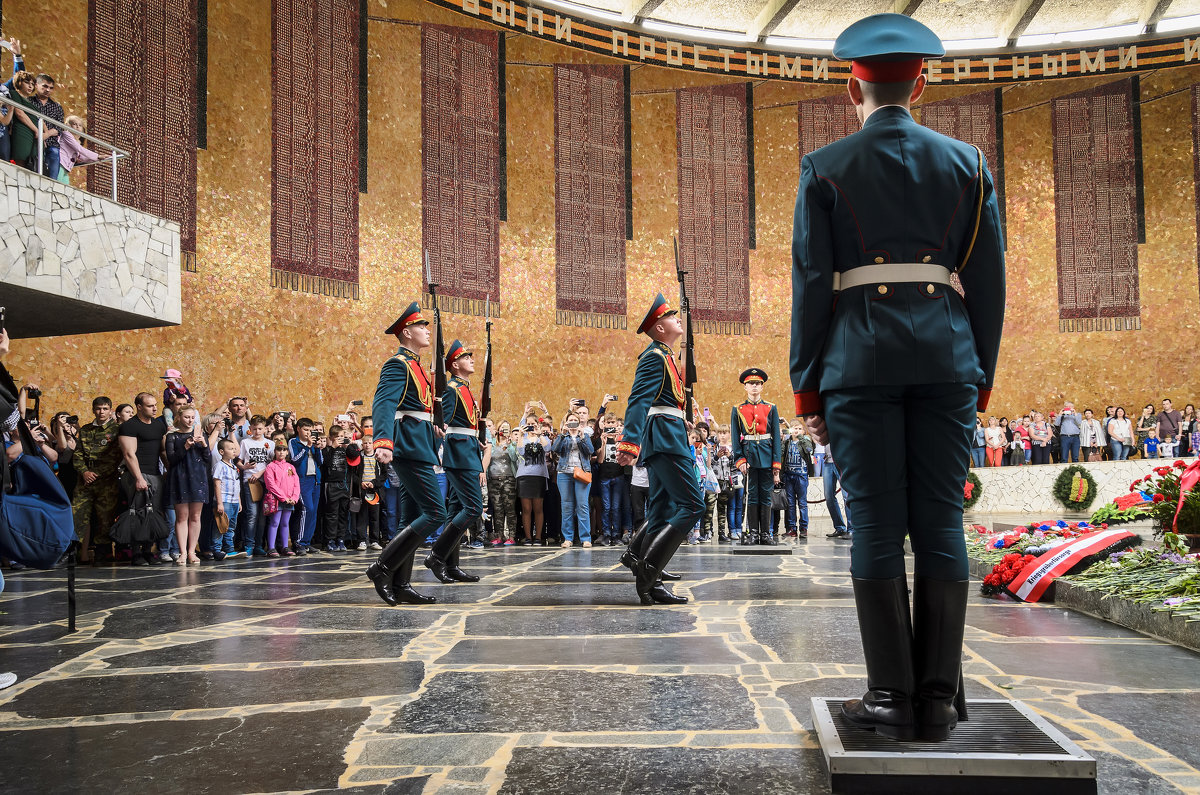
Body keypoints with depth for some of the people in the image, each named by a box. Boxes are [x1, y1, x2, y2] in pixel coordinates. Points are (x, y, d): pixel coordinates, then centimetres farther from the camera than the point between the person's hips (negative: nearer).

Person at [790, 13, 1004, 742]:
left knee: (878, 525, 0)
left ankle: (892, 697, 3)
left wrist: (808, 386, 5)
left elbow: (811, 283, 0)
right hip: (946, 355, 2)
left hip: (861, 357, -2)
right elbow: (989, 280, 9)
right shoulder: (968, 162, 11)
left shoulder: (824, 169, 4)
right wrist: (981, 376, 15)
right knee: (941, 523, 3)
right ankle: (938, 699, 4)